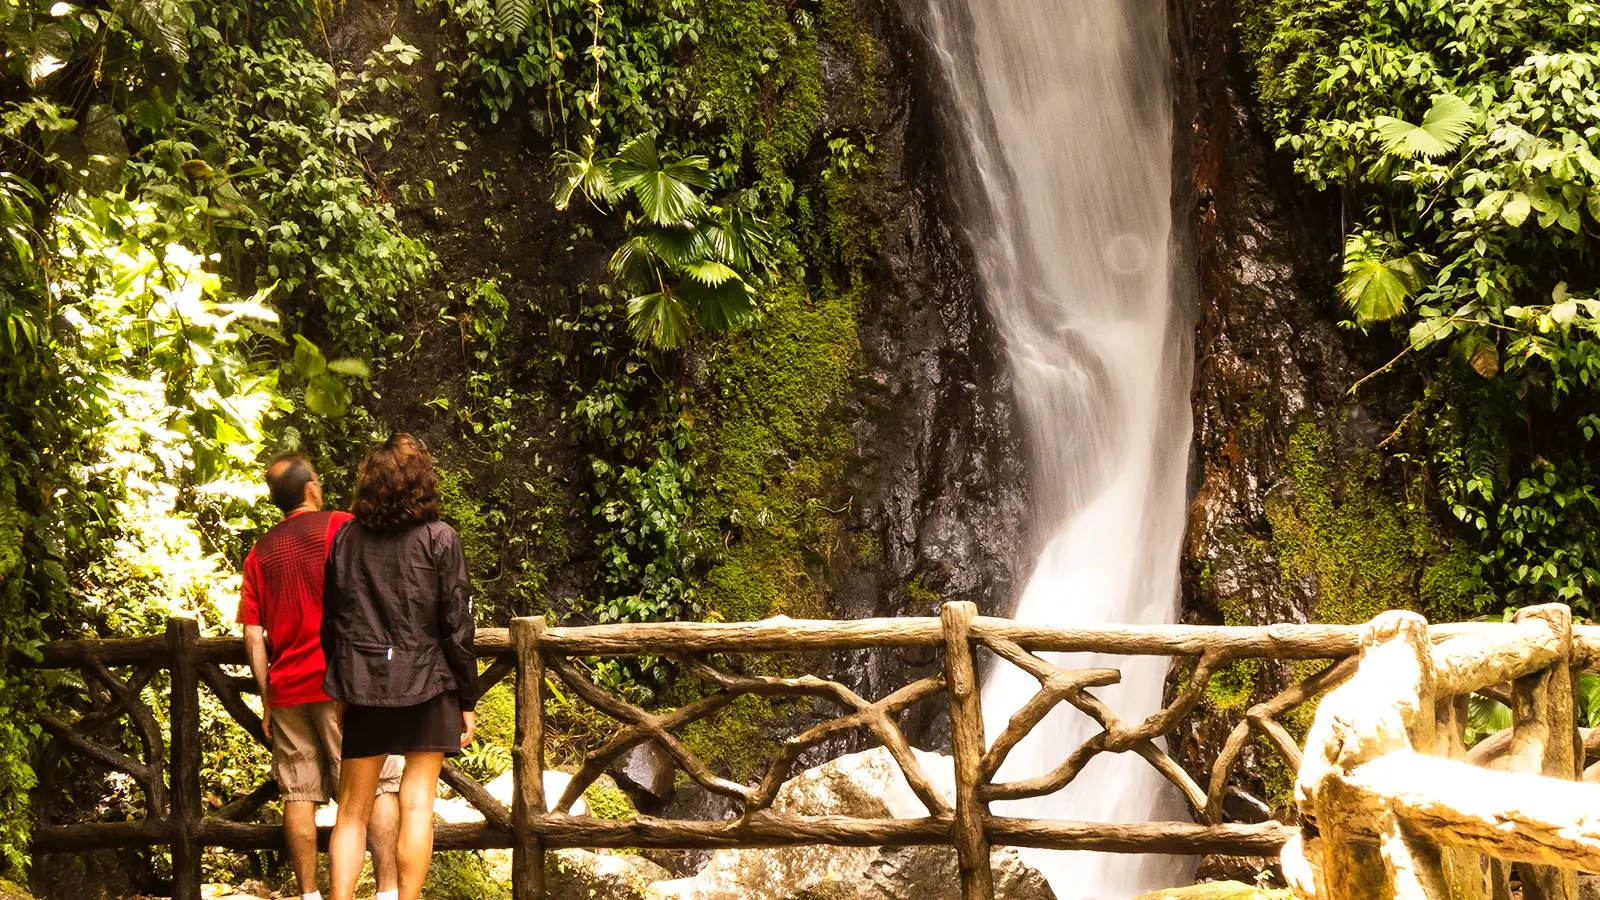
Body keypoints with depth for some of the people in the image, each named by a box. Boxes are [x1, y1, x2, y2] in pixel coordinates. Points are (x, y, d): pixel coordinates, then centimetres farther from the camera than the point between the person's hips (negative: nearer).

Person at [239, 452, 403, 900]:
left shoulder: (260, 552, 12)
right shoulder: (340, 526, 0)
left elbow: (253, 636, 8)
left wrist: (265, 700, 11)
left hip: (287, 689, 4)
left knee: (299, 795, 7)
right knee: (379, 785, -2)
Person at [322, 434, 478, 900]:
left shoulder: (346, 538, 5)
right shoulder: (438, 539, -5)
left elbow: (329, 622, 9)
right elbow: (456, 628, -7)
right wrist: (468, 700, 0)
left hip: (361, 687, 3)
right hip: (425, 686, -3)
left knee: (352, 809, 9)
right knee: (417, 804, 1)